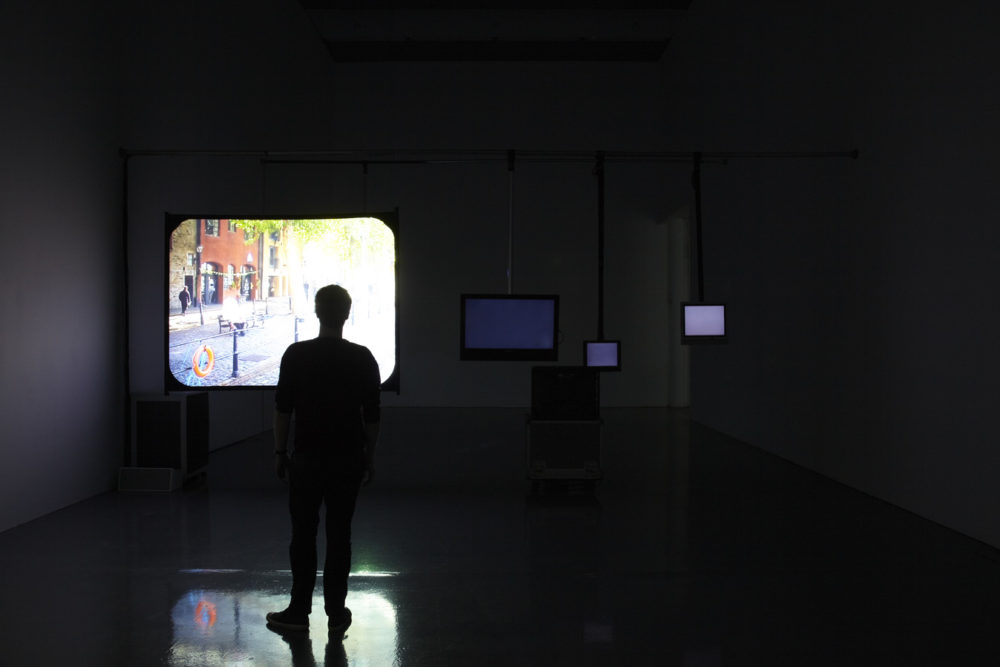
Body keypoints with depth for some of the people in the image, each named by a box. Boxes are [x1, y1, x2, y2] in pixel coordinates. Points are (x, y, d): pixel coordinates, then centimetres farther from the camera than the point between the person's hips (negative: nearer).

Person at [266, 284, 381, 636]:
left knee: (303, 535, 8)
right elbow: (372, 415, 1)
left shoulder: (296, 354, -6)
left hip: (307, 458, -1)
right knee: (339, 536, 6)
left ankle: (299, 611, 12)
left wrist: (280, 452, 6)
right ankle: (336, 613, 9)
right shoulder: (363, 358, -2)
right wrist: (369, 458, 10)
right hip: (348, 460, 1)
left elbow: (283, 409, -3)